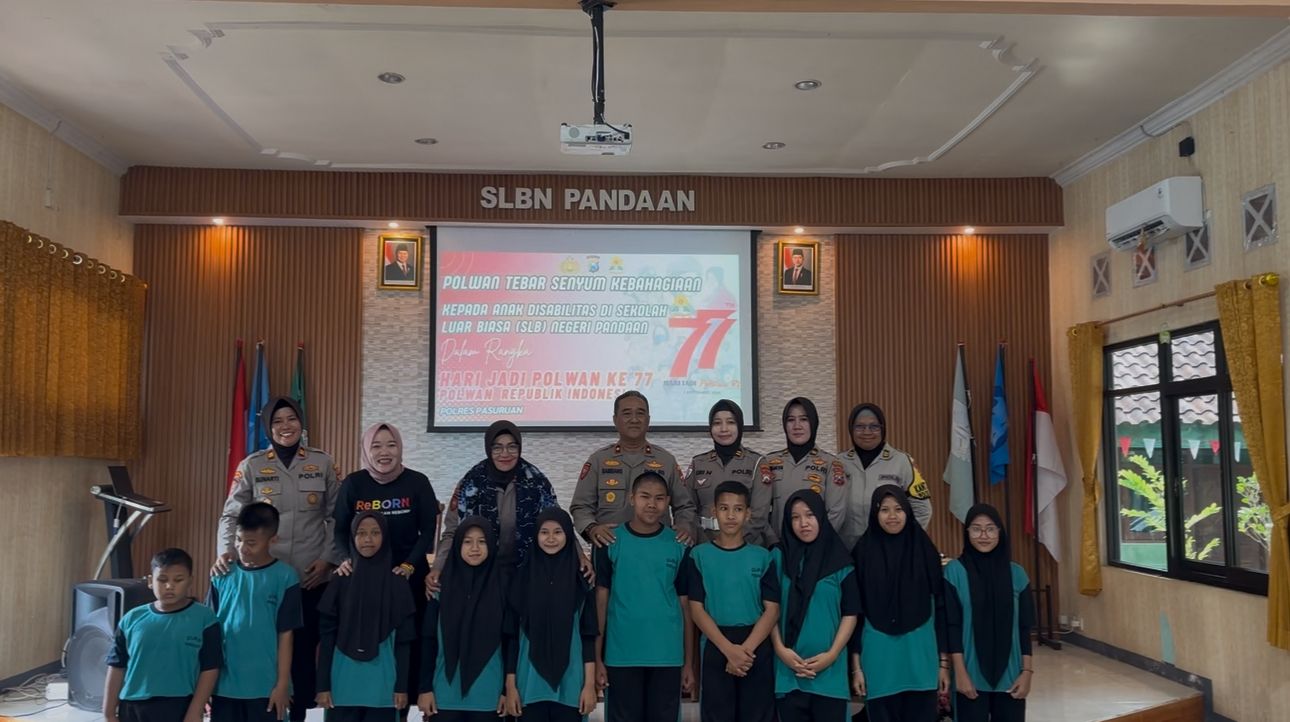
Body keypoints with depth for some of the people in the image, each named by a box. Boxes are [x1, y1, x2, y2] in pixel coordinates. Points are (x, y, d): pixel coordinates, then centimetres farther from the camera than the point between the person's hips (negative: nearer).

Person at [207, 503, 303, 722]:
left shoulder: (285, 577, -7)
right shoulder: (223, 574, 1)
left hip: (265, 686, -3)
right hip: (224, 684, 3)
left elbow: (285, 635, -5)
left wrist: (282, 684, -6)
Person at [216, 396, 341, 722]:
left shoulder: (323, 463, 3)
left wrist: (328, 558, -5)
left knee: (305, 649, 5)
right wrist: (226, 552, -17)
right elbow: (232, 515, 0)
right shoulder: (251, 466, 3)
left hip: (311, 578, 0)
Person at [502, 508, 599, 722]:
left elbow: (589, 635, 2)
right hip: (531, 684, 1)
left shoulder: (581, 580, 2)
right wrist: (510, 684, 1)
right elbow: (512, 635, 4)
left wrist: (590, 684, -3)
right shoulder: (523, 578, 3)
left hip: (569, 684, 0)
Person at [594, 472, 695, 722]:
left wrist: (689, 662, 5)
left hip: (668, 657, 1)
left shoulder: (678, 546, 4)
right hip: (620, 656, -1)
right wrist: (597, 658, -3)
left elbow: (686, 605, 7)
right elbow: (600, 601, 1)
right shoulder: (610, 543, -1)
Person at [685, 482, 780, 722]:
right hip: (715, 649, -1)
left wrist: (746, 649, -13)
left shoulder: (762, 556, 6)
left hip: (757, 650, 1)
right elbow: (697, 609, -2)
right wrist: (729, 649, -13)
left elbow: (772, 609, 0)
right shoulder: (699, 556, 3)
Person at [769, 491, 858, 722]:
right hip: (788, 670, 1)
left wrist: (832, 654, -7)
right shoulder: (779, 557, 4)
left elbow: (850, 613, 2)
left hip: (830, 670, 0)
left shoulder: (839, 561, 3)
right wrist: (780, 649, -7)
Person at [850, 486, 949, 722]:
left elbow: (940, 608, 5)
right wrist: (856, 665, -1)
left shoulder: (925, 550, 3)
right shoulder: (863, 552, 0)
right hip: (878, 659, -1)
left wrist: (944, 662, 3)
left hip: (921, 656, 1)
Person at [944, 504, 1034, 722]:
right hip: (972, 675, -2)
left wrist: (1027, 671, 1)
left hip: (1010, 675, 3)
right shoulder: (954, 571, -5)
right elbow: (952, 625, -5)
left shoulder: (1016, 573, 4)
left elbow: (1025, 627, 7)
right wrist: (960, 672, -9)